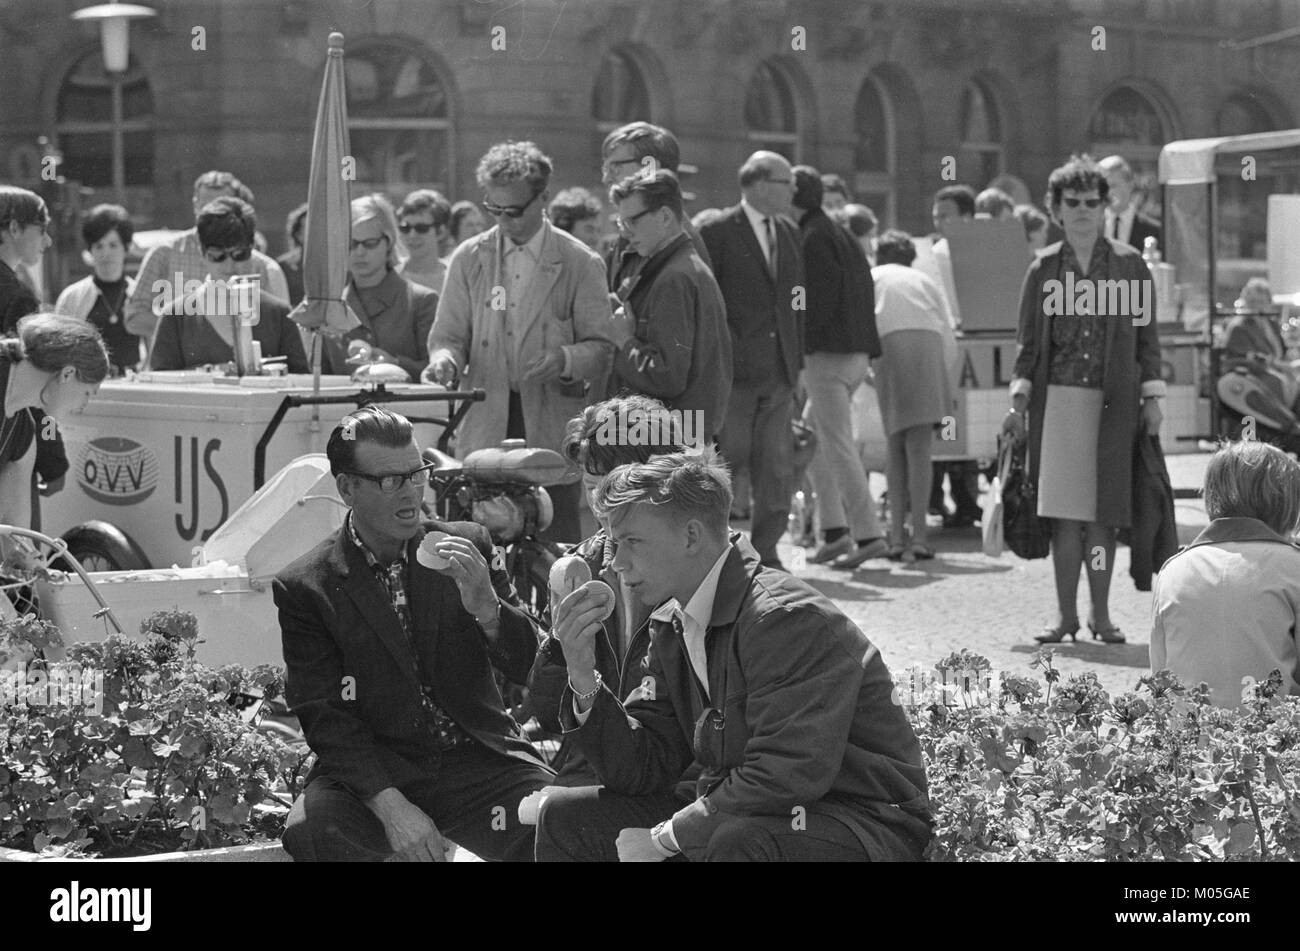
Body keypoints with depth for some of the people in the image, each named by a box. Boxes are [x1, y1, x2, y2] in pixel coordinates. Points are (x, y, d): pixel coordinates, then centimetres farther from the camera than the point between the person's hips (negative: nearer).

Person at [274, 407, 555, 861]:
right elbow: (326, 717, -5)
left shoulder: (467, 545, 6)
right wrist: (390, 806, -21)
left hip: (477, 760, 1)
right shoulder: (305, 588, 0)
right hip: (370, 770, -1)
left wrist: (486, 607, -17)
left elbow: (532, 667, 5)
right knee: (309, 829, -32)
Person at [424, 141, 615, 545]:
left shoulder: (581, 264, 2)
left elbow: (600, 346, 2)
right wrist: (445, 359, -12)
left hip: (552, 430, -2)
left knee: (556, 541, -6)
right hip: (485, 427, 2)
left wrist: (563, 360, -19)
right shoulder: (468, 259, 10)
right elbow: (449, 335, 12)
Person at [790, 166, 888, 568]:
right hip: (857, 353, 10)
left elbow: (820, 298, -18)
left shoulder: (813, 237, -9)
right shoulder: (842, 236, 19)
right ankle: (835, 530, 11)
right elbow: (864, 291, 18)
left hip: (829, 353, -10)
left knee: (837, 444, -9)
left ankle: (869, 533, -14)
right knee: (810, 440, 17)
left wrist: (799, 347, -14)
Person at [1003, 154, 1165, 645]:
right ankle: (1066, 615, 5)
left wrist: (1152, 399, 1)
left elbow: (1147, 337, 7)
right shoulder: (1044, 268, 7)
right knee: (1064, 513, -2)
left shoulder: (1129, 265, 5)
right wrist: (1018, 401, 1)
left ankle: (1101, 614, 11)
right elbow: (1028, 342, 9)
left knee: (1102, 512, 0)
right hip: (1058, 398, 1)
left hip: (1113, 402, -1)